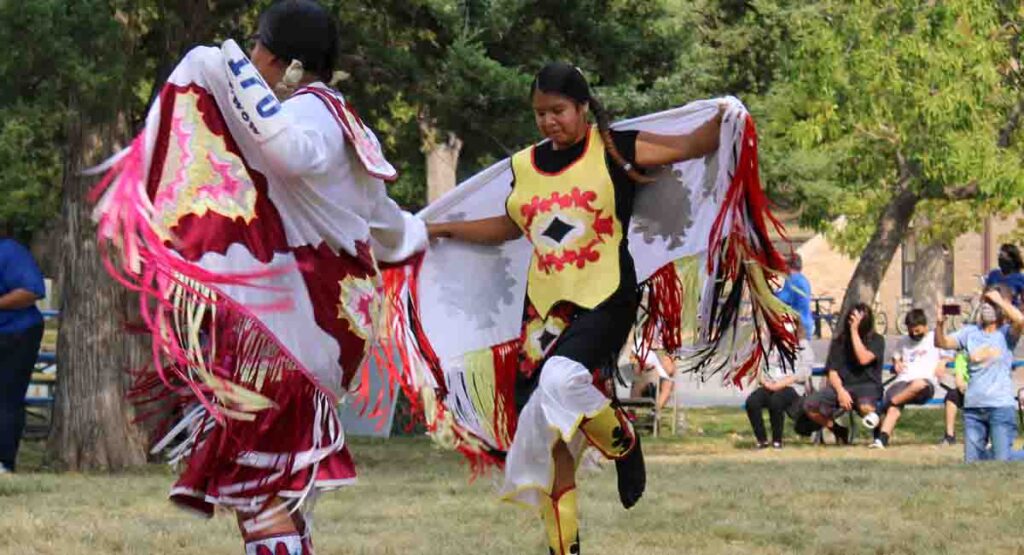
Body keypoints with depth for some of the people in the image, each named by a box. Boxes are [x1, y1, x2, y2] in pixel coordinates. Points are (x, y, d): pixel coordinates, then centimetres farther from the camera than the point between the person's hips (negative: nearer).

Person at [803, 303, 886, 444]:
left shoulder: (876, 340, 2)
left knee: (866, 407, -41)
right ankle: (839, 431, 7)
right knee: (810, 407, -22)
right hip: (842, 385, 4)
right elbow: (832, 372, 5)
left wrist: (855, 331, -13)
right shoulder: (839, 342, 11)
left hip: (867, 386, -4)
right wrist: (840, 391, -15)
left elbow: (864, 359, -16)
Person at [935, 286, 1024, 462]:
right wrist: (940, 324, -15)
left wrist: (999, 300, -13)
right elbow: (941, 342, 3)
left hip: (1001, 406, -4)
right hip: (973, 407, 4)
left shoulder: (1006, 333, -1)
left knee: (1003, 461, -9)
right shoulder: (970, 332, 10)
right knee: (972, 461, 7)